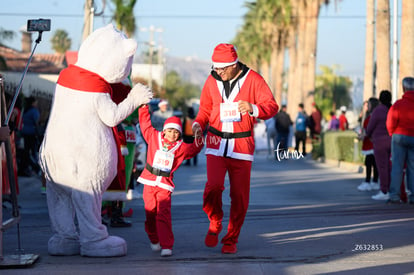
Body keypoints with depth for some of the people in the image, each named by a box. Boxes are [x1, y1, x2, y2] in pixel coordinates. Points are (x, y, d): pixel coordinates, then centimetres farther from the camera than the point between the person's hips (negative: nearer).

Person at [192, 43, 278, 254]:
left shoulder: (253, 80, -2)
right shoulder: (212, 81, 6)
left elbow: (272, 106, -4)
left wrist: (254, 109, -24)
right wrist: (198, 124, -2)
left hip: (242, 145, -1)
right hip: (216, 143, 1)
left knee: (239, 195, 1)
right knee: (214, 186, -18)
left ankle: (231, 239, 17)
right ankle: (215, 225, 9)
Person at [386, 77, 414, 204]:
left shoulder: (398, 104, -10)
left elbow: (390, 124, -7)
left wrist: (393, 134, 13)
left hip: (399, 137, -2)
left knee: (397, 166, 1)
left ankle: (394, 195, -3)